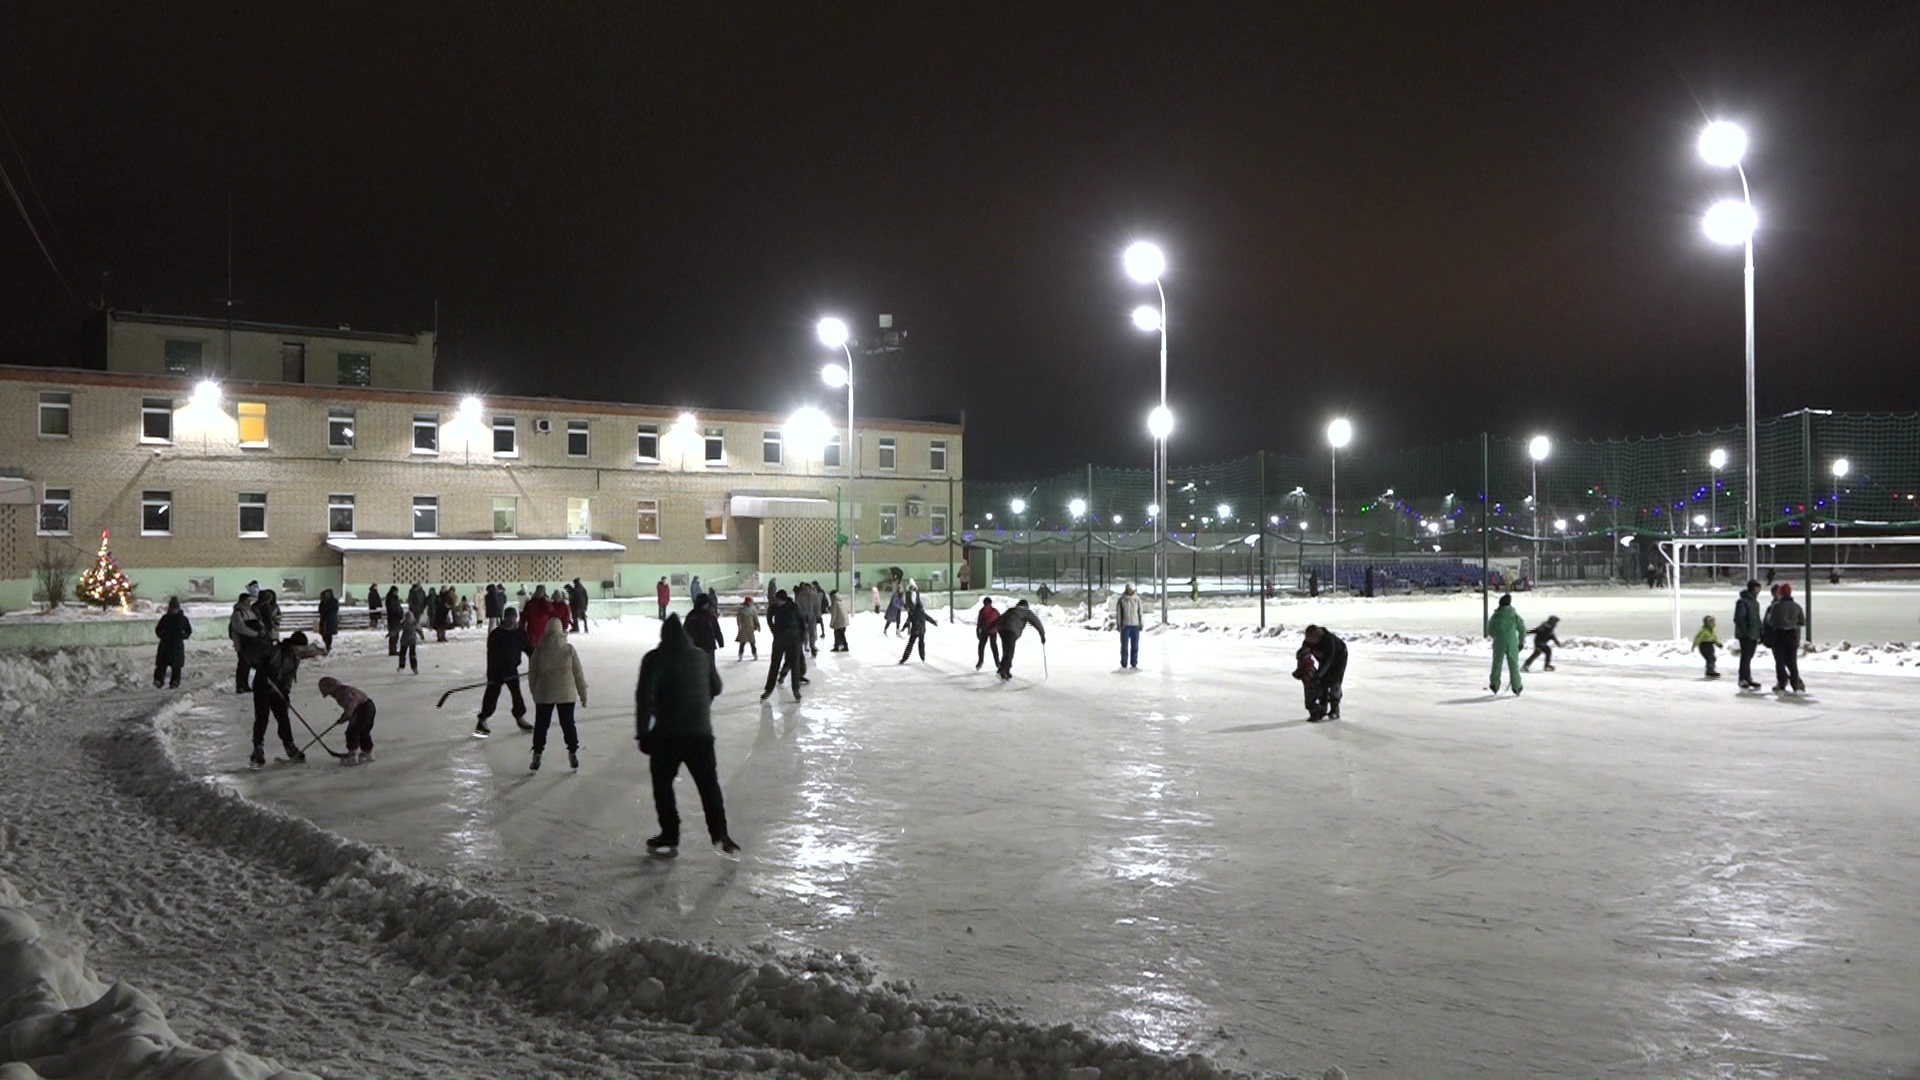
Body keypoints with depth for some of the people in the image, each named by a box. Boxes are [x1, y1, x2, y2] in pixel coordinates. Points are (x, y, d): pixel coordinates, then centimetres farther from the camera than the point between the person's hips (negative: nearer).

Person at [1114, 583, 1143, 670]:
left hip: (1135, 625, 2)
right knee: (1124, 645, -1)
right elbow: (1118, 613, -2)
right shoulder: (1121, 599, -2)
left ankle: (1134, 664, 7)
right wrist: (1118, 624, -7)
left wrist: (1141, 623, 1)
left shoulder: (1137, 598, 4)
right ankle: (1124, 665, 5)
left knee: (1135, 646, 1)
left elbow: (1140, 611, 6)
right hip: (1125, 625, -2)